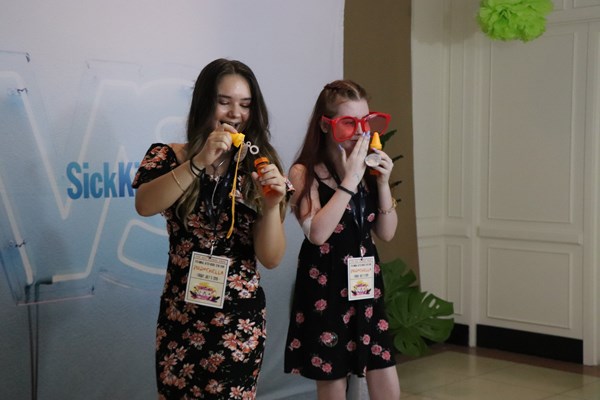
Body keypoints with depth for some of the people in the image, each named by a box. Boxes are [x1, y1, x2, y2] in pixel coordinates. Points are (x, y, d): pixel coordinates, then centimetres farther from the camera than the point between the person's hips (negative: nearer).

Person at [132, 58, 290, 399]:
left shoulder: (259, 167, 0)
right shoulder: (170, 157, -1)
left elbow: (271, 259, -5)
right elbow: (144, 205, -21)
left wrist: (271, 205, -21)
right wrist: (199, 162, -27)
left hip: (241, 320, 0)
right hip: (180, 316, 0)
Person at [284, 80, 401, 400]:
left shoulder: (369, 169, 6)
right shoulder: (304, 173, -10)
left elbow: (387, 233, 6)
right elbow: (317, 233, -22)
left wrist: (382, 182, -7)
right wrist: (349, 180, -21)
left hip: (366, 285, 5)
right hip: (325, 289, -5)